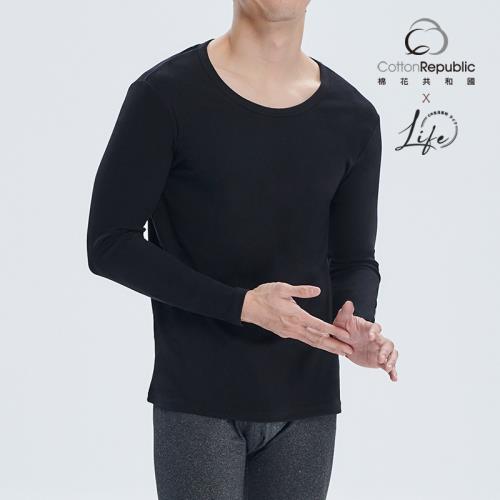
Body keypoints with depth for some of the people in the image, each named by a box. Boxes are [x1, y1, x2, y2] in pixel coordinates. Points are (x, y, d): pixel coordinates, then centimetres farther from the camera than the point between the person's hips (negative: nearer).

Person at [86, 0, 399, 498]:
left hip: (308, 403, 4)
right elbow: (110, 244, -8)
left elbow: (354, 258, 11)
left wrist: (359, 326, -12)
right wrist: (243, 304, -17)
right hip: (198, 401, -4)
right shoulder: (166, 95, -8)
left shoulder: (353, 117, 4)